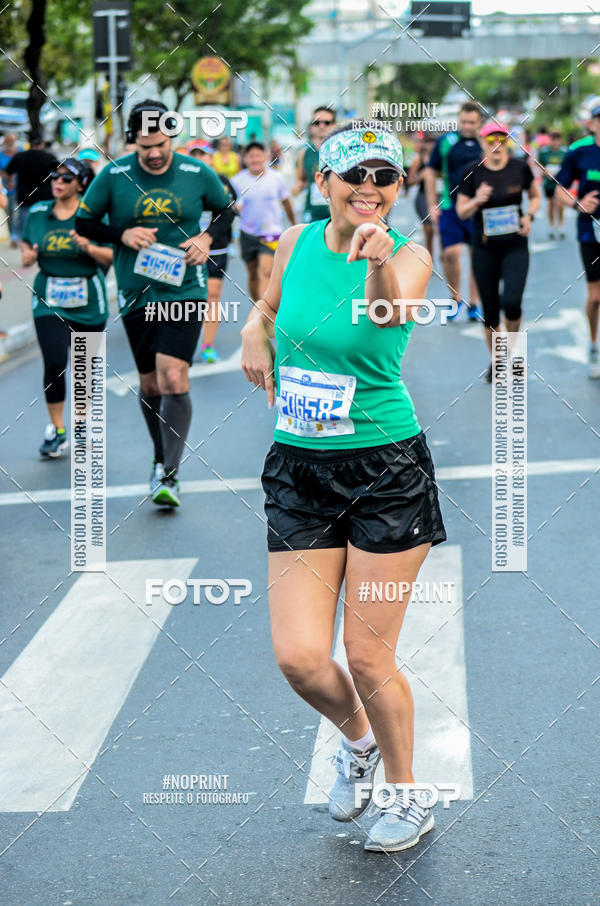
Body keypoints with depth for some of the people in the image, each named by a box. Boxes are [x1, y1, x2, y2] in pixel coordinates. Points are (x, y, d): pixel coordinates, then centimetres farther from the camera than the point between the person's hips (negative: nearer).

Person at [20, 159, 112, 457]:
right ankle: (56, 430, 1)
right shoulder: (36, 213, 3)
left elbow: (111, 257, -4)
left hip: (88, 303, -1)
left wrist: (89, 248, -23)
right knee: (54, 364, -13)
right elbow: (27, 245, 15)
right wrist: (27, 256, -8)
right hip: (49, 302, 1)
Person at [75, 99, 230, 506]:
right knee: (150, 385, 12)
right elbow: (82, 222, 4)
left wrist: (208, 238, -4)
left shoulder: (197, 173, -1)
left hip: (185, 291, -2)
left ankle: (168, 474, -14)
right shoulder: (114, 175, -3)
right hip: (136, 296, 2)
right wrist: (122, 234, -12)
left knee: (173, 380, -16)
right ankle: (161, 458, 33)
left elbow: (229, 210, 14)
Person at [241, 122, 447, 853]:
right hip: (298, 471, 4)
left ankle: (409, 801, 25)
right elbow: (269, 304, 24)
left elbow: (392, 311, -33)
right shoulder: (297, 241, 3)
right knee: (299, 657, -3)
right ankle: (358, 739, 32)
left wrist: (380, 263, -54)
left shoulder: (408, 255, -9)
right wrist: (254, 331, 2)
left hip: (388, 471, -3)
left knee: (368, 656, 1)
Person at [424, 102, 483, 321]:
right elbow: (430, 172, 9)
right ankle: (455, 298, 11)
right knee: (450, 253, -9)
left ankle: (473, 303, 15)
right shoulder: (445, 142, 2)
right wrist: (432, 205, 5)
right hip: (450, 207, -1)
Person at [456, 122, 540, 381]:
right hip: (484, 249, 1)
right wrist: (476, 201, -20)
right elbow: (461, 211, 1)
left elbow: (535, 196, 14)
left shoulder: (520, 168, -2)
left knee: (512, 302, -17)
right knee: (490, 310, 5)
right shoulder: (472, 172, -4)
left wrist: (529, 216, -5)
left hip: (515, 246, -1)